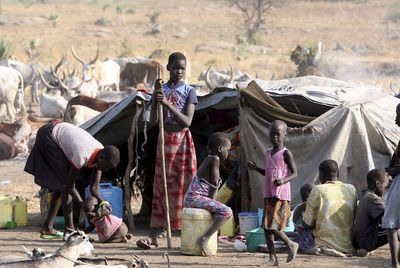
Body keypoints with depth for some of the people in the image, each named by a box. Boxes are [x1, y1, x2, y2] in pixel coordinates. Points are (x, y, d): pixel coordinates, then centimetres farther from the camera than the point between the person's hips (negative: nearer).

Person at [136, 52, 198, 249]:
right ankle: (153, 236, -6)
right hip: (164, 140, 2)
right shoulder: (161, 89, 8)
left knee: (185, 186, -2)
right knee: (160, 187, -2)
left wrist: (167, 103, -19)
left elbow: (187, 121, -10)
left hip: (183, 141, -2)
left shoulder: (189, 92, 1)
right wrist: (156, 98, -13)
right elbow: (153, 120, 0)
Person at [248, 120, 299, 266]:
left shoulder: (286, 153, -8)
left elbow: (294, 173, -7)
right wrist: (256, 168, 8)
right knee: (266, 226, 3)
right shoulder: (269, 153, 14)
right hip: (268, 194, 7)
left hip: (281, 195, -7)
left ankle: (291, 245, 11)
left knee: (274, 227, -12)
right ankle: (273, 258, 7)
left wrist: (283, 180, -25)